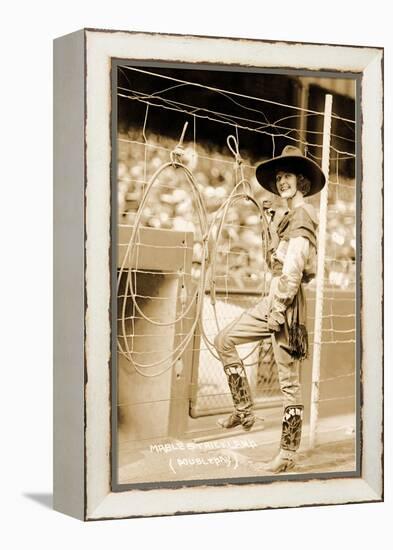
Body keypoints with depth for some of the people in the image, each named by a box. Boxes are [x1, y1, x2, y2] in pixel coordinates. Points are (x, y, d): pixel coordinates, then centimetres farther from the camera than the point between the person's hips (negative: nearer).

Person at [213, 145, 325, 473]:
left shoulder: (302, 215, -10)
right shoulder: (291, 216, 20)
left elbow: (293, 267, -19)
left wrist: (278, 309, -20)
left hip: (287, 300, -10)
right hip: (275, 299, 10)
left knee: (289, 379, -5)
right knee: (225, 340, 9)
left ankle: (289, 452, 4)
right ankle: (245, 410, 13)